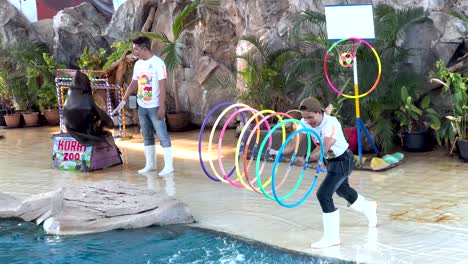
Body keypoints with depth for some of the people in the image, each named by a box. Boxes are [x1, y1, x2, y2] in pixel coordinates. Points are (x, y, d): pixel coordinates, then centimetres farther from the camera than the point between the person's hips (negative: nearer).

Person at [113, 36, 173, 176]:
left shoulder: (158, 63, -13)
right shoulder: (138, 64, 8)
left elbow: (162, 87, -15)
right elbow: (133, 84, 16)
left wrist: (161, 107, -19)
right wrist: (123, 101, 12)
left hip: (154, 107, -7)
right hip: (142, 107, 7)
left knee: (163, 136, -3)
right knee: (147, 136, 12)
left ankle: (168, 166, 1)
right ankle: (150, 164, 21)